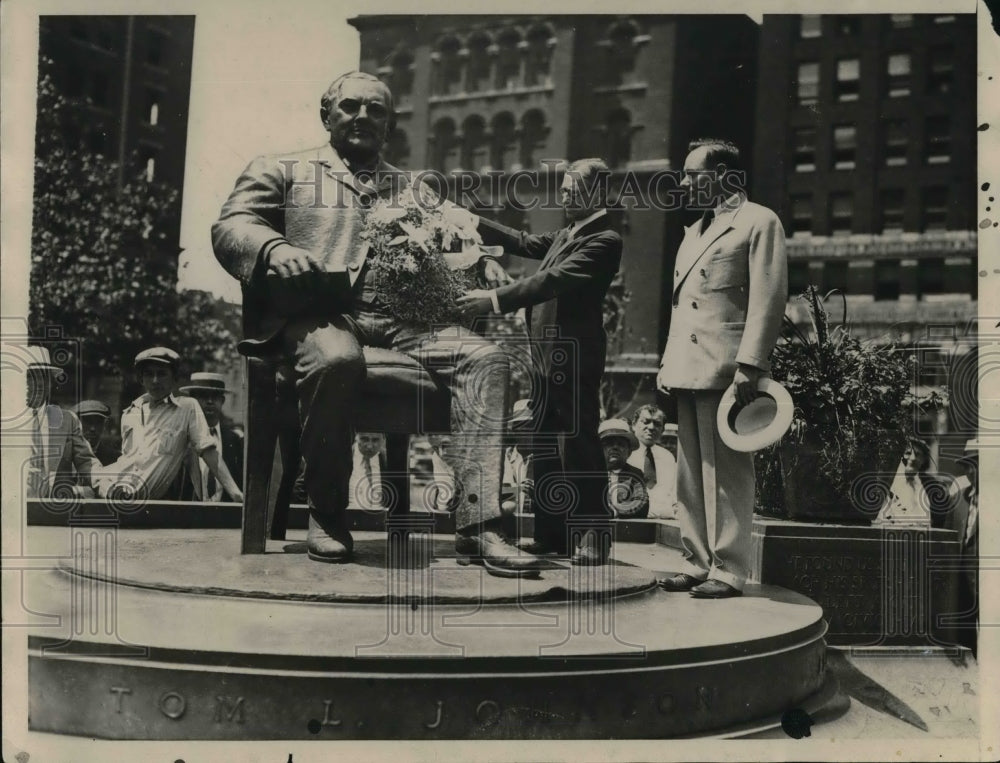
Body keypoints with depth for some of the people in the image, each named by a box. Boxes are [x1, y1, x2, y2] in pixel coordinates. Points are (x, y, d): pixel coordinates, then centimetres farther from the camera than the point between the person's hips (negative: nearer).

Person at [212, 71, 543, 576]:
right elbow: (230, 227, 7)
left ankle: (478, 525, -30)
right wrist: (274, 249, -16)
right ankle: (326, 516, -17)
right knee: (337, 360, -39)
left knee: (486, 359, -24)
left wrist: (482, 263, -3)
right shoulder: (280, 171, 21)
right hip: (317, 313, -3)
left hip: (400, 320, 4)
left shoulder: (414, 192, 31)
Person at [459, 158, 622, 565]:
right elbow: (526, 243, 23)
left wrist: (496, 299, -26)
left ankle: (593, 537, 3)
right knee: (546, 447, 11)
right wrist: (475, 222, 16)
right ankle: (551, 532, 19)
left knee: (579, 445, -5)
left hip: (574, 357, -9)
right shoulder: (568, 234, 17)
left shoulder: (604, 240, -12)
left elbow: (556, 279, -22)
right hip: (549, 356, 9)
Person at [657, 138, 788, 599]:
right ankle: (697, 564, 16)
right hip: (688, 369, 8)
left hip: (725, 368, -8)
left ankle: (728, 570, 0)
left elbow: (768, 298, -11)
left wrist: (749, 366, -19)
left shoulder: (758, 222, -2)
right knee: (691, 473, 10)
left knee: (727, 472, -5)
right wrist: (668, 362, 17)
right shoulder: (694, 231, 24)